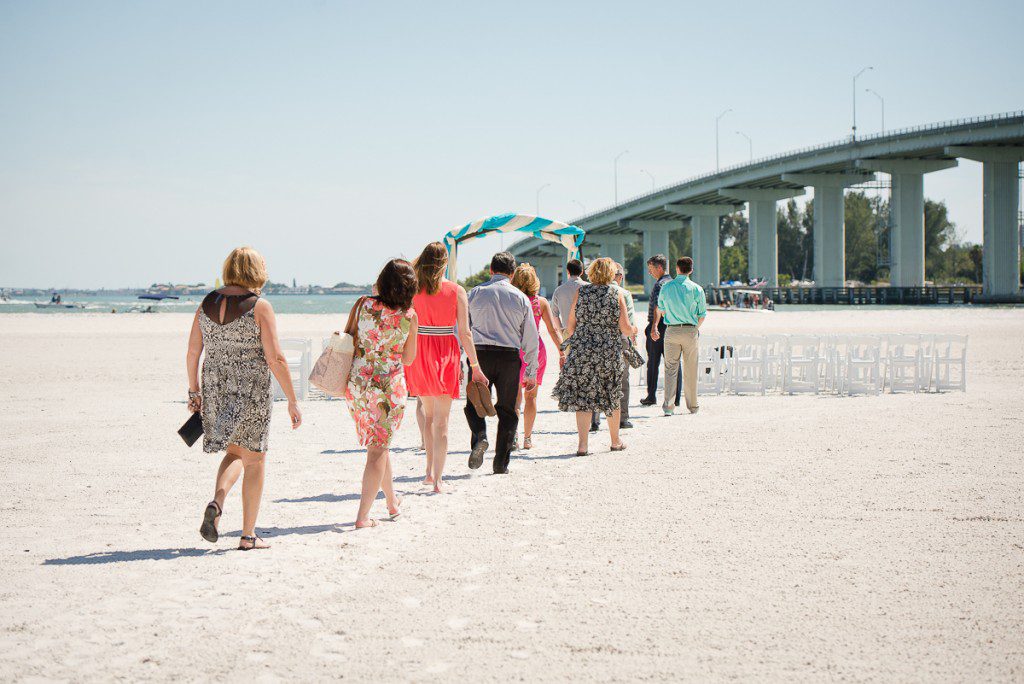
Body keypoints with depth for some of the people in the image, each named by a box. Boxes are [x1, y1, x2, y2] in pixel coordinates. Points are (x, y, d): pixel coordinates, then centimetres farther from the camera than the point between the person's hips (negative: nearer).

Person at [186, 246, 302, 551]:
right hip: (251, 390, -4)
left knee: (234, 453, 22)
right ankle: (248, 535, 14)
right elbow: (275, 359, -13)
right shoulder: (259, 306, -11)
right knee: (254, 459, 10)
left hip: (215, 388, 4)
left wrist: (194, 391, 18)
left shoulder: (207, 303, 4)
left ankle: (216, 502, -6)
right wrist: (292, 401, -7)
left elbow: (192, 351, 7)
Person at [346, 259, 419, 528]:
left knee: (379, 445, 21)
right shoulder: (409, 316, -8)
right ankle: (363, 516, 1)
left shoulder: (363, 305, -7)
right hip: (390, 386, -3)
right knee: (378, 449, 5)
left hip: (357, 384, 3)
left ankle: (393, 501, 38)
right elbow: (408, 358, 3)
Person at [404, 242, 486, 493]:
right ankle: (438, 479, -1)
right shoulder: (456, 291, -5)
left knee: (428, 415, 21)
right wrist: (475, 366, 1)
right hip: (446, 355, -2)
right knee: (441, 421, 3)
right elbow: (464, 333, -6)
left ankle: (430, 471, 21)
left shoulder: (412, 289, 0)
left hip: (419, 354, 2)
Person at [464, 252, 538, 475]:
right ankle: (501, 463, 8)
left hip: (480, 354, 0)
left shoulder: (475, 293, 5)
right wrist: (531, 373, 12)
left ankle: (479, 438, -20)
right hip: (510, 357, 0)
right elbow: (530, 338, 6)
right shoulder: (520, 298, 6)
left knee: (475, 404, 11)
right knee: (507, 410, 10)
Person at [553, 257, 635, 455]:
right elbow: (625, 329, -6)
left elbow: (571, 325, 2)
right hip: (610, 353, 0)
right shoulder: (617, 295, -4)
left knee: (582, 396, 3)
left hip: (582, 351, 0)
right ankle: (615, 441, 28)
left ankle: (582, 444, -5)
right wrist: (633, 330, 17)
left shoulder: (581, 293, 0)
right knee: (612, 396, 15)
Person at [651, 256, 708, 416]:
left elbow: (661, 310, 12)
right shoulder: (697, 289, -3)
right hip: (691, 331, -1)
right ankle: (692, 405, 18)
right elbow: (702, 314, 3)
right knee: (690, 370, 9)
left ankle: (668, 405, -6)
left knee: (670, 368, 4)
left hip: (671, 330, 1)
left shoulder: (666, 287, 1)